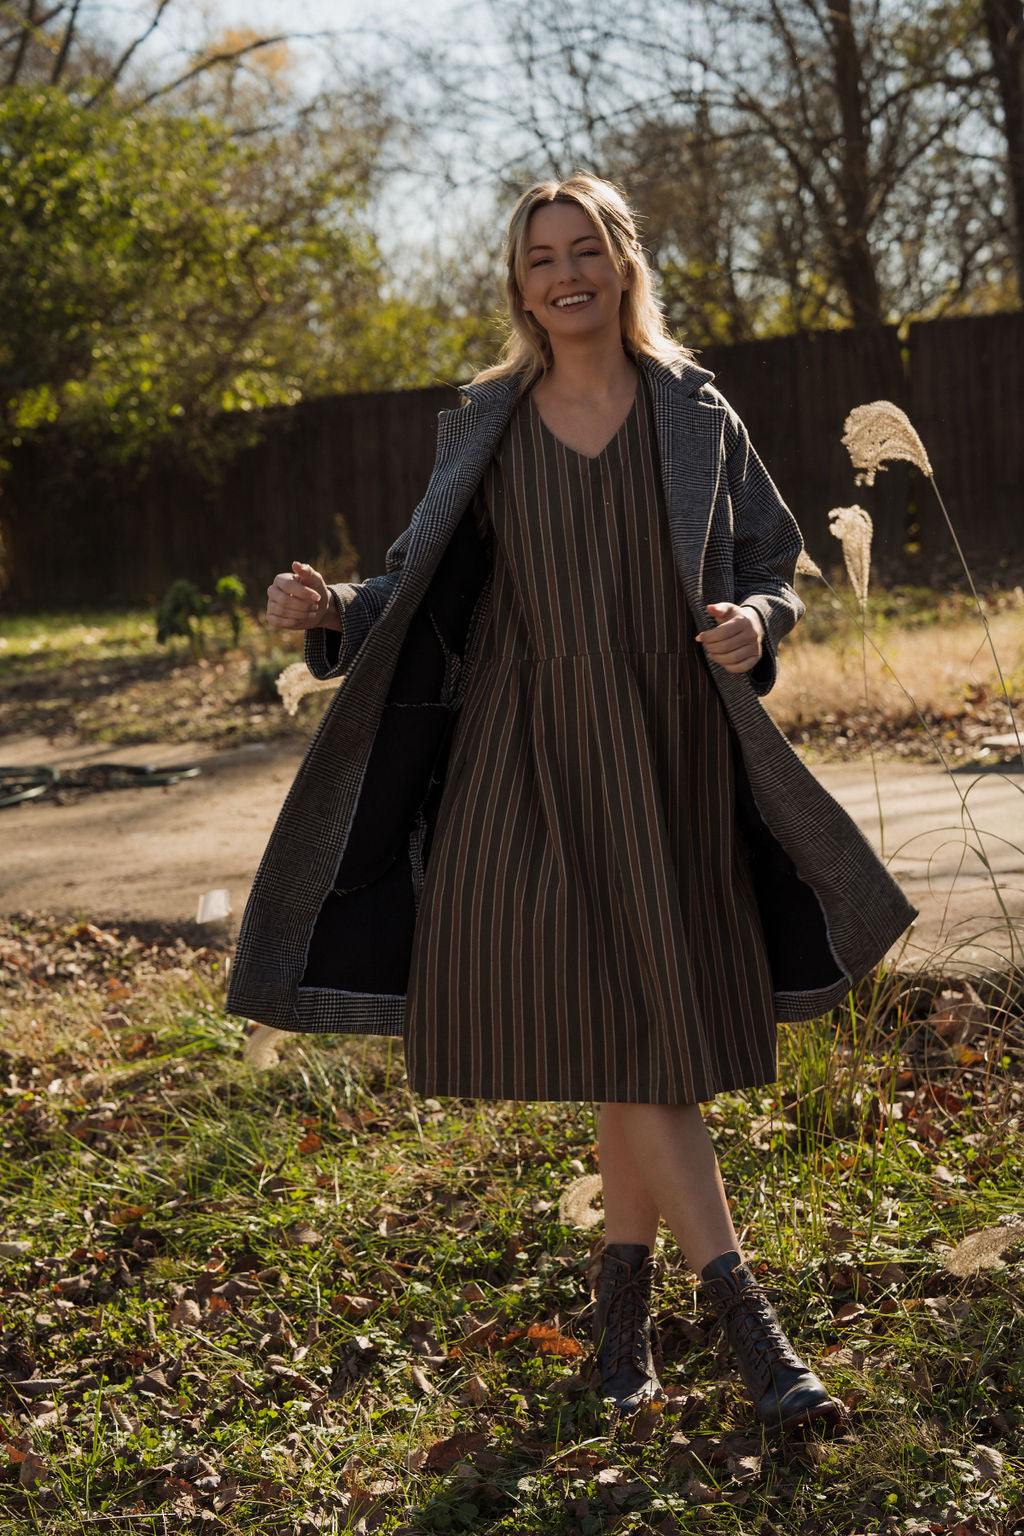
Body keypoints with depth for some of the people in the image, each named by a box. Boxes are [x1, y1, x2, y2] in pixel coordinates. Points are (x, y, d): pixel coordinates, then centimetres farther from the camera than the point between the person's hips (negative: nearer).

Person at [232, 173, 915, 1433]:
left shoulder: (694, 414, 5)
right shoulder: (485, 424, 6)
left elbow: (778, 564, 9)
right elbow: (424, 593, 8)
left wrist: (757, 621, -13)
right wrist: (331, 613, -11)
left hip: (670, 756, 1)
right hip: (533, 759, 0)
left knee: (655, 1028, 4)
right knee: (613, 1027, -8)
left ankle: (624, 1297, 22)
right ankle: (743, 1315, -4)